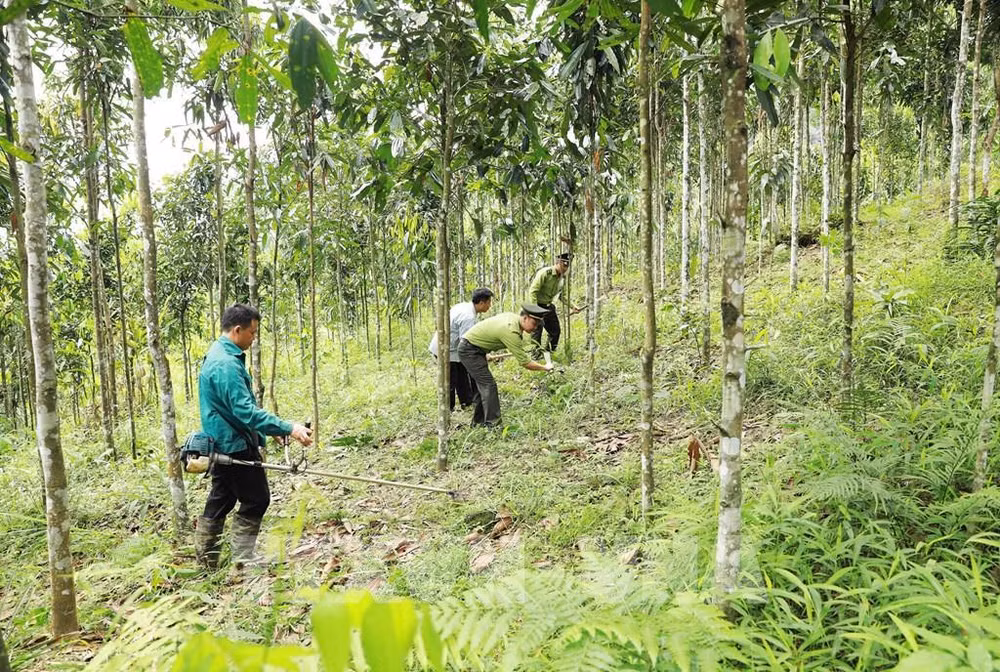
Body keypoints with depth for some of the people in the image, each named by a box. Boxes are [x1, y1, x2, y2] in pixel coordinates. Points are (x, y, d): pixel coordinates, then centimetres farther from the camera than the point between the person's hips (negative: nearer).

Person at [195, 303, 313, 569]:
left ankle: (205, 563, 25)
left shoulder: (219, 354, 11)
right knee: (256, 500, -1)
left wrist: (257, 438, 19)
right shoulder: (227, 363, -22)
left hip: (223, 445, 10)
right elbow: (245, 411, -29)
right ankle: (243, 561, 5)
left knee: (221, 501, 16)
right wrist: (288, 429, -31)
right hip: (235, 445, -10)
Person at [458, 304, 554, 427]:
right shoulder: (511, 331, -30)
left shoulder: (513, 317, -2)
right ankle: (493, 424, -13)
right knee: (488, 385, -14)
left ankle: (478, 421, 24)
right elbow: (525, 363, -26)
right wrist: (545, 367, -13)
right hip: (469, 350, -10)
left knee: (482, 385, 15)